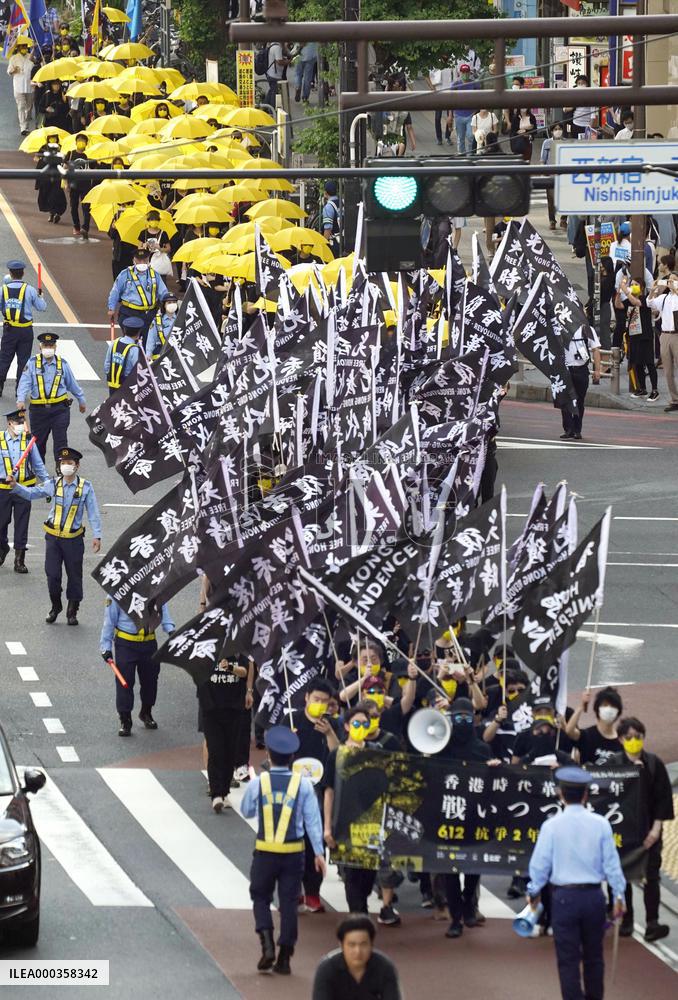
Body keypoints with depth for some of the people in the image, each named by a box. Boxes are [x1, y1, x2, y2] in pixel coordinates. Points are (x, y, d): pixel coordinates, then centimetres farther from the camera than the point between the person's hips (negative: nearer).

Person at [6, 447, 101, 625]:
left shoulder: (85, 487, -7)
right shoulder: (53, 484, -2)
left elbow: (93, 513, -5)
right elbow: (31, 493, 9)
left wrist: (97, 536, -9)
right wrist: (15, 486, -7)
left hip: (73, 539, -2)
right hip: (53, 537, 2)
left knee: (74, 576, 6)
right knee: (52, 574, 3)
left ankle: (72, 611, 21)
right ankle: (55, 607, 25)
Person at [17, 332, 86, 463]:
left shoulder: (62, 364, 5)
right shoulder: (32, 363, 0)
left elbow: (72, 384, 17)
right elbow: (25, 382, -10)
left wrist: (81, 400, 26)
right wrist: (21, 399, -26)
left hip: (59, 409, 0)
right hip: (38, 410, 0)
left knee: (60, 442, -5)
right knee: (38, 442, 10)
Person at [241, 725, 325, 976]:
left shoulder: (257, 783, -6)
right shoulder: (303, 784, -6)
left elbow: (246, 811, 10)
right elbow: (313, 819, -5)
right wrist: (319, 852, -1)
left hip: (265, 852, -1)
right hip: (294, 853, 1)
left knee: (261, 898, 15)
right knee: (289, 902, 8)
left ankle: (267, 946, -6)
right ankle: (284, 958, 9)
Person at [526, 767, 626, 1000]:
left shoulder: (551, 826, -8)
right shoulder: (600, 824, -4)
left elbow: (540, 864, -3)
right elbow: (611, 863, 0)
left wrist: (533, 892, 13)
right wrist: (619, 895, 10)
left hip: (564, 897, -2)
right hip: (594, 896, 2)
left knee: (568, 959, 3)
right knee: (593, 956, 17)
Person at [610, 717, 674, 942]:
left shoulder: (654, 764, -1)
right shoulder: (614, 764, -3)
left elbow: (663, 798, 0)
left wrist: (655, 829, -5)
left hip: (648, 830, 0)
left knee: (650, 876, -4)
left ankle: (652, 922, -4)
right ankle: (626, 921, 18)